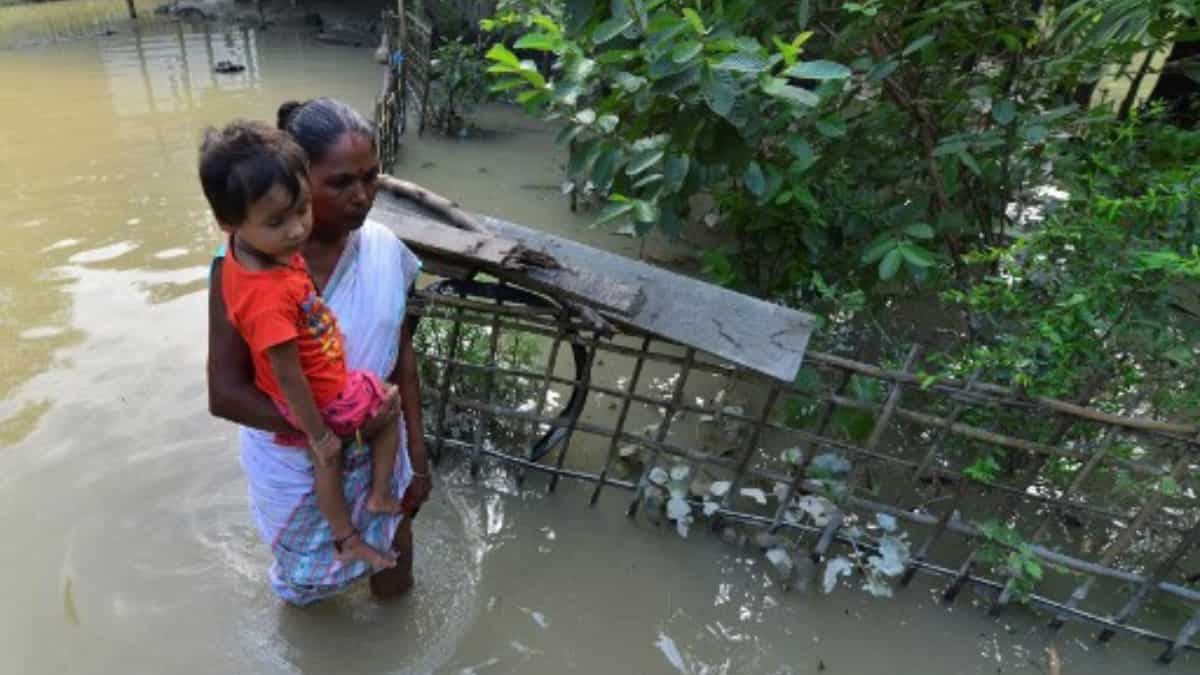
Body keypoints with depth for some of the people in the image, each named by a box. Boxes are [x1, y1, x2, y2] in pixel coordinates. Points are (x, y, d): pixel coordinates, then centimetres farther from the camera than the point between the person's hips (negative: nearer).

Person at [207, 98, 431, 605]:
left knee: (392, 578, 22)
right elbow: (225, 394, -20)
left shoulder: (385, 249, -13)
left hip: (378, 448, 2)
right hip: (293, 460, -2)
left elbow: (402, 355, -3)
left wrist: (417, 457, -2)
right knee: (307, 575, 26)